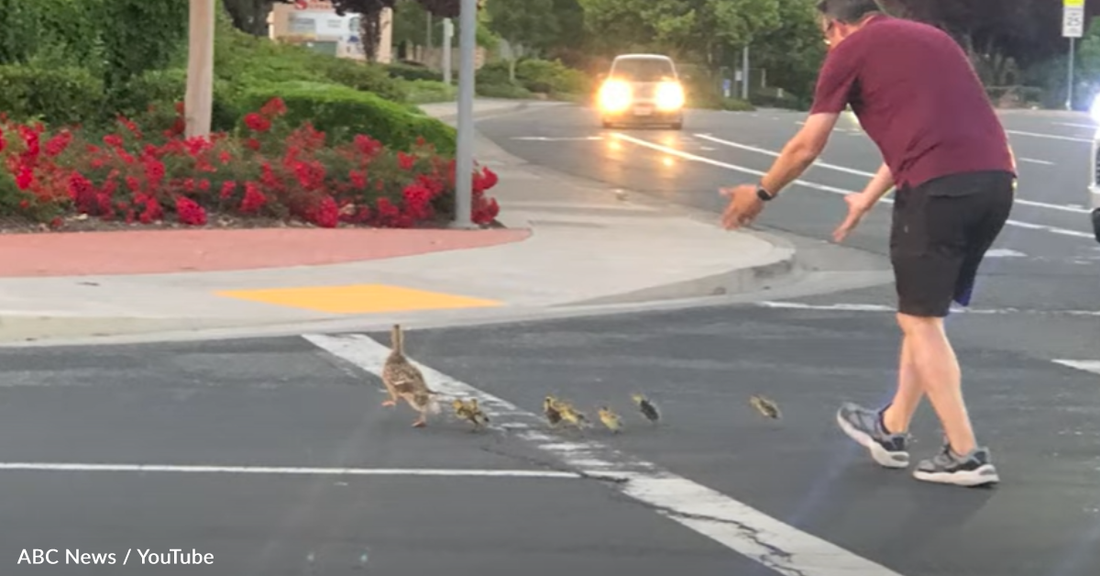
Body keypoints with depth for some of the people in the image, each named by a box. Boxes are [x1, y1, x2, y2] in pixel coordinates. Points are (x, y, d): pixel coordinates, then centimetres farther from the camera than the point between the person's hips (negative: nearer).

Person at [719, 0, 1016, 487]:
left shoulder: (850, 50, 8)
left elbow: (806, 147, 11)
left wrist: (760, 194, 28)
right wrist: (867, 200, 48)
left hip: (940, 185, -7)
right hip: (995, 179, 7)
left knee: (919, 320, 5)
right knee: (925, 312, 19)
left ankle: (965, 455, 2)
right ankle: (891, 430, 31)